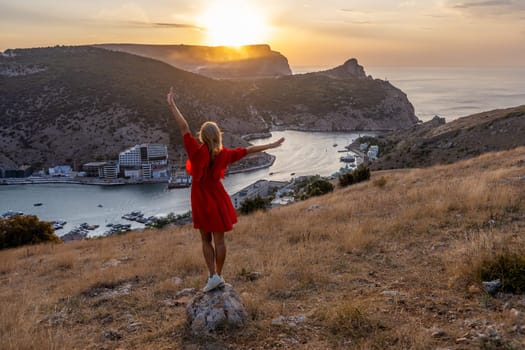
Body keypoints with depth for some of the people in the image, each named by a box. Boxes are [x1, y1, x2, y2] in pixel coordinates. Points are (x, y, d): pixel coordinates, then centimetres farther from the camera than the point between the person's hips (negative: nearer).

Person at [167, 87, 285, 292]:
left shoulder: (197, 152, -18)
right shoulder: (224, 154, -7)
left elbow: (184, 128, -20)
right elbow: (248, 150, 1)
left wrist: (172, 105, -16)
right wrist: (271, 145, 11)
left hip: (201, 200, -2)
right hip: (218, 199, 2)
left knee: (206, 240, 10)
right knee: (219, 240, 9)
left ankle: (213, 275, 2)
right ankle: (218, 275, 17)